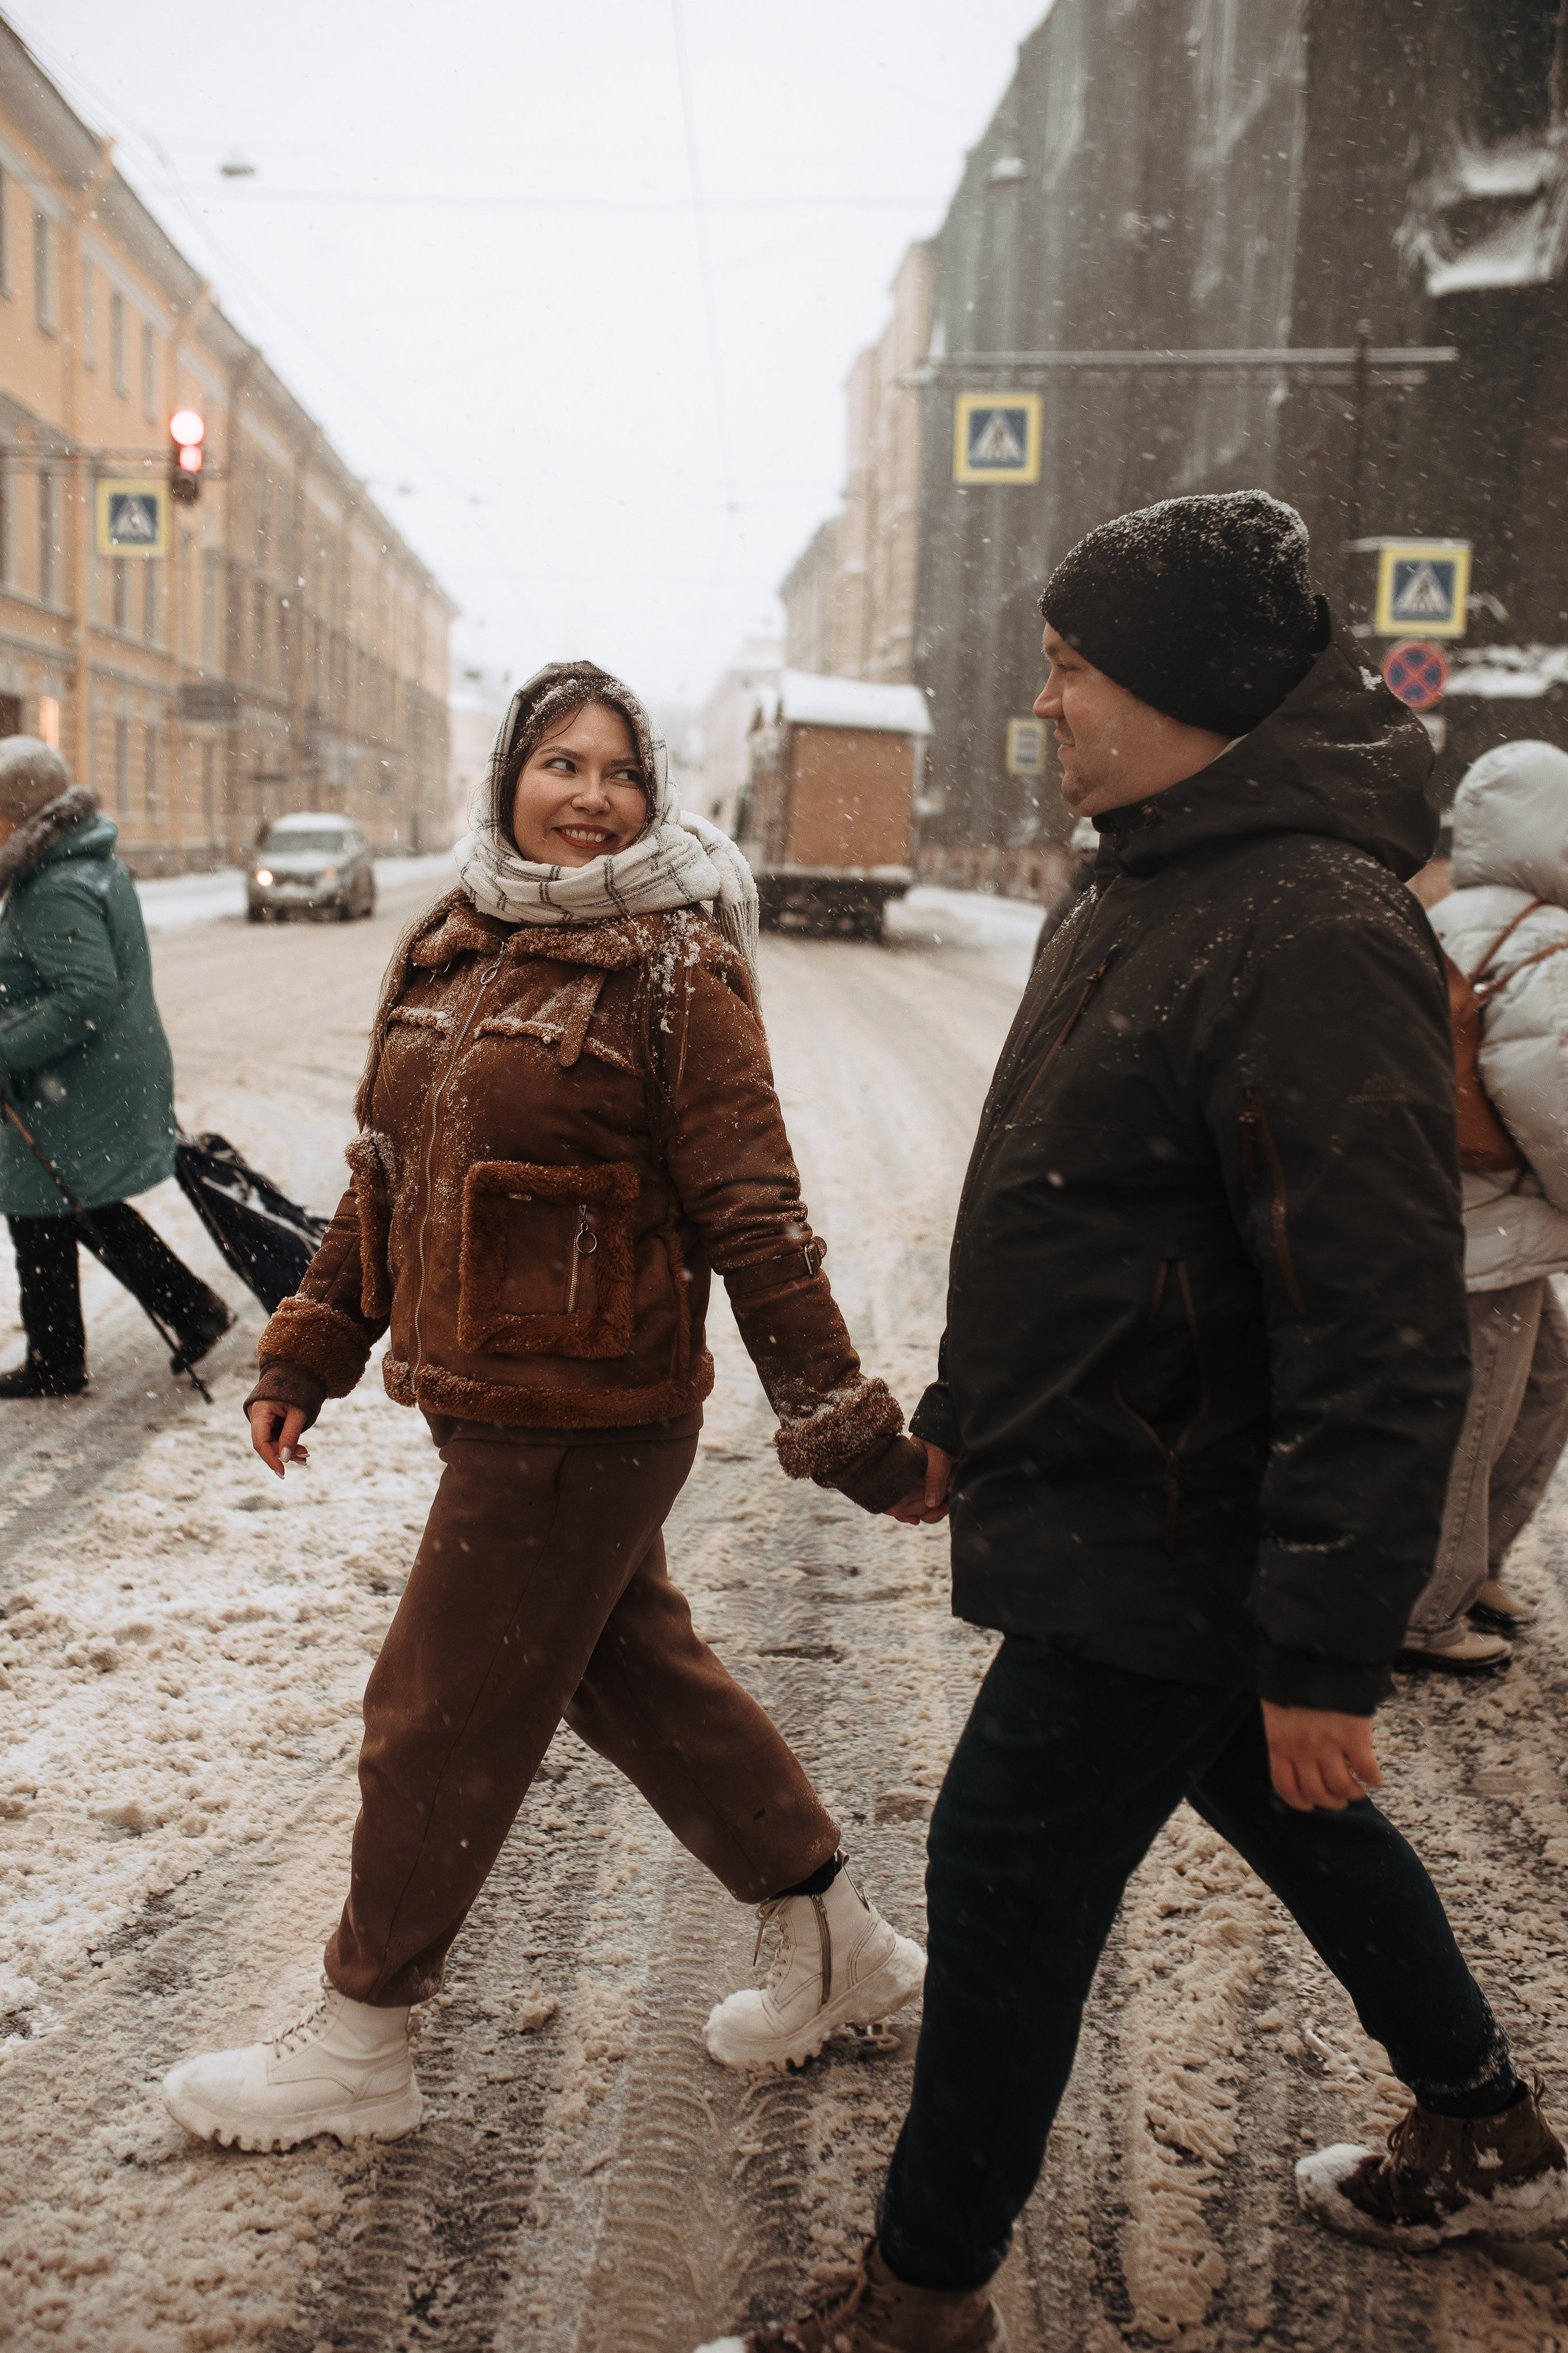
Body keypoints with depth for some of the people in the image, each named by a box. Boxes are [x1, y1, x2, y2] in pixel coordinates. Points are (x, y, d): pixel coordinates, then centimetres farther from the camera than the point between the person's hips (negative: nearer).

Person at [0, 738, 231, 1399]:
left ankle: (54, 1367, 18)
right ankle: (194, 1308, 22)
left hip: (70, 1099, -10)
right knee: (89, 1212, 21)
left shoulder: (57, 891, -22)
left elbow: (88, 994, -30)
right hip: (120, 1079, 10)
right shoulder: (98, 866, 10)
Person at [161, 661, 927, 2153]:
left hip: (584, 1416, -8)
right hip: (484, 1400, 8)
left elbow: (751, 1218, -15)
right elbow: (385, 1176, 16)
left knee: (442, 1719, 4)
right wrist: (310, 1353, 17)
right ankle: (835, 1947, 38)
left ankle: (358, 2048, 26)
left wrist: (840, 1420, -14)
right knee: (635, 1671, 20)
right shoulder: (448, 953, 8)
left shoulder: (674, 973, -13)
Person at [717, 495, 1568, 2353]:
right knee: (1288, 1820, 24)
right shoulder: (1149, 889, 9)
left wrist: (1329, 1654, -26)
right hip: (1113, 1498, 10)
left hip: (1167, 1550, -10)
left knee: (1006, 1872, 0)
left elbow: (1379, 1343, -28)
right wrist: (965, 1412, 21)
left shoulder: (1319, 936, -25)